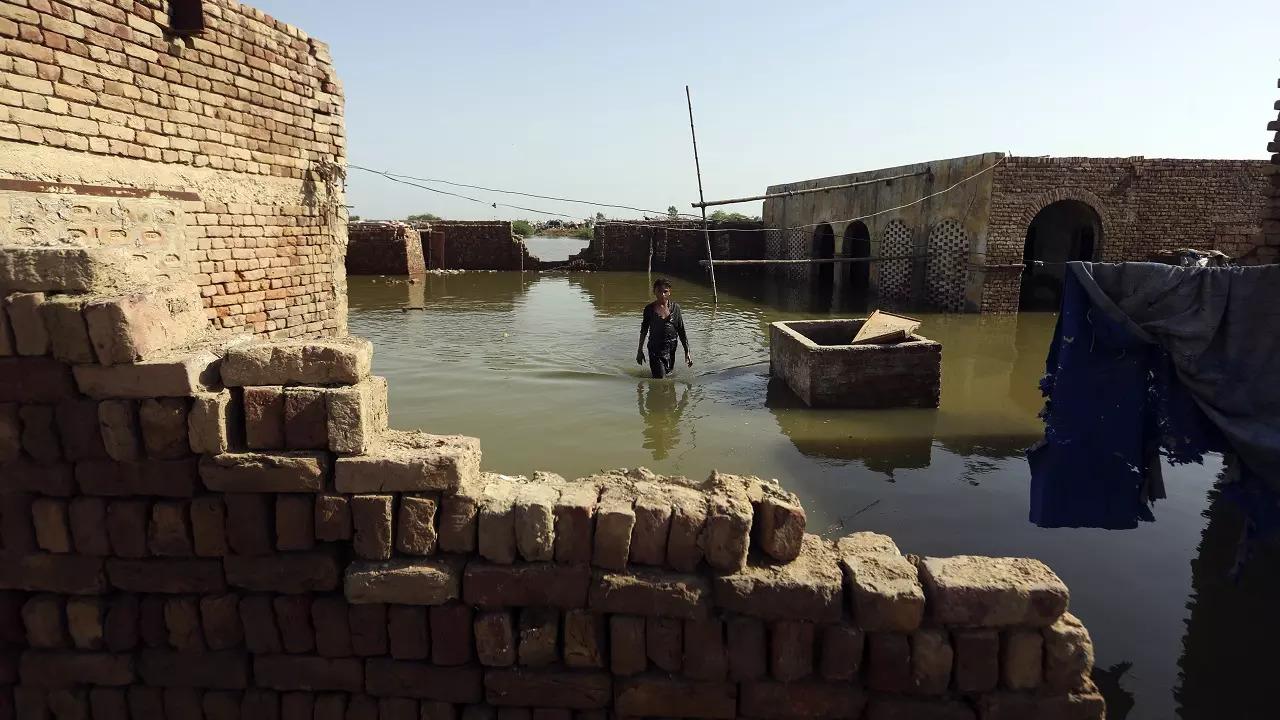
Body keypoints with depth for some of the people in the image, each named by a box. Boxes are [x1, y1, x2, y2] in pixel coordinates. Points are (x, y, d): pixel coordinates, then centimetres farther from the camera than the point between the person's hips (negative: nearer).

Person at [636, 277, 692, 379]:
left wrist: (687, 352, 3)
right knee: (660, 379, -12)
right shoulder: (649, 309, -3)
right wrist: (640, 350, 11)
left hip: (671, 348, 3)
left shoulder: (675, 308, 1)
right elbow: (644, 330, 8)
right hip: (655, 348, -3)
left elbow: (681, 331, 5)